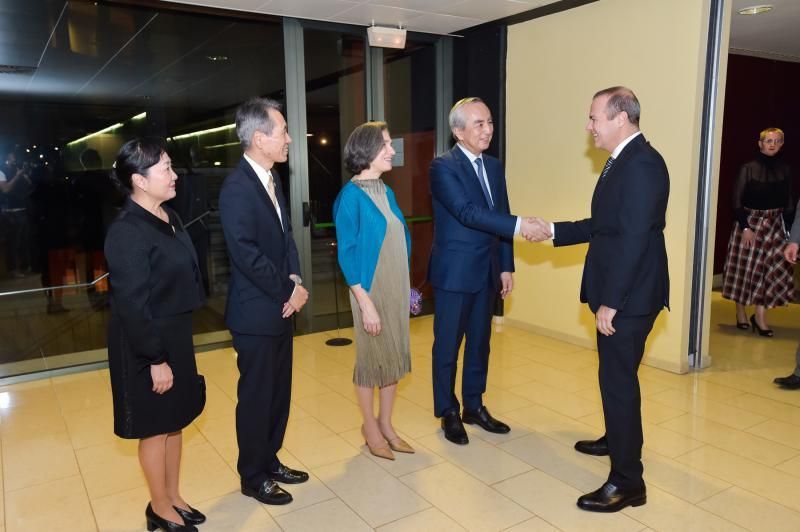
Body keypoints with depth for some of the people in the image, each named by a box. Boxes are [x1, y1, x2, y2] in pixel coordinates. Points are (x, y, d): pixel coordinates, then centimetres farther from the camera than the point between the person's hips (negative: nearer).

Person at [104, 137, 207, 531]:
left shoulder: (168, 217, 5)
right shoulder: (126, 232, -21)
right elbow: (132, 306, -21)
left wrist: (177, 343, 16)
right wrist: (156, 359, -19)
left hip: (176, 335, 8)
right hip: (146, 344, -8)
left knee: (175, 421, 19)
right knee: (156, 427, 9)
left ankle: (173, 497, 37)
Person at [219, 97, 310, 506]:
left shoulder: (271, 178, 8)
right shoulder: (236, 188, -20)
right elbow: (248, 256, -24)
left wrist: (295, 281, -3)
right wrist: (288, 291, -14)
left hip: (280, 306, 8)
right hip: (256, 312, -8)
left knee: (279, 392, 18)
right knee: (256, 396, 7)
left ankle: (270, 461, 36)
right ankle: (253, 477, 26)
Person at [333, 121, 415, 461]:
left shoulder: (386, 192, 7)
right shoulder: (351, 196, -13)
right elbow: (347, 254, -15)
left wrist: (405, 287, 12)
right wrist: (365, 302, -18)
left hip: (397, 289, 7)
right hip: (371, 290, -7)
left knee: (395, 356, 14)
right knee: (371, 358, 8)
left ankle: (386, 424, 30)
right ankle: (370, 427, 27)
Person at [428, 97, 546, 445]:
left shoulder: (494, 167, 11)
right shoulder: (443, 166, -12)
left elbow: (499, 218, 12)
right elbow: (467, 212, -24)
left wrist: (507, 267, 9)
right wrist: (519, 225, -29)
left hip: (487, 271, 7)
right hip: (454, 271, -7)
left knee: (480, 341, 16)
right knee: (448, 344, 5)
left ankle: (474, 406, 31)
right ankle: (448, 413, 21)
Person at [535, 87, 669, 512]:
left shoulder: (641, 163, -19)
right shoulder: (624, 161, 13)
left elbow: (633, 238, -25)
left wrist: (610, 302, -24)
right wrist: (553, 231, 12)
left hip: (628, 297, -10)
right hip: (617, 294, 10)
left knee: (618, 380, -2)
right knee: (615, 376, 24)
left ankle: (627, 482, 11)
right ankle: (616, 439, 45)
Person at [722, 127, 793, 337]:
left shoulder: (784, 170, 5)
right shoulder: (748, 168, -4)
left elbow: (789, 204, 7)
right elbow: (737, 201, -7)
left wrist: (788, 229, 0)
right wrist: (745, 227, -14)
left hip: (774, 224, 3)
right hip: (749, 222, -3)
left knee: (776, 270, -5)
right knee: (744, 268, 4)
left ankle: (760, 317, 5)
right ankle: (741, 314, 19)